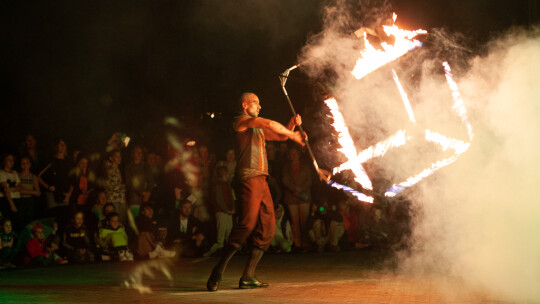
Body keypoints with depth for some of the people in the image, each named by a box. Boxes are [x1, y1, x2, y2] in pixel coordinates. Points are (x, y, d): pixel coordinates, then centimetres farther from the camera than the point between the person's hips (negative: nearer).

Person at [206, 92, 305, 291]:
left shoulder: (259, 130, 29)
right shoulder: (240, 121, 2)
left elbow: (281, 135, 32)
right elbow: (270, 124, -10)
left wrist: (292, 124, 13)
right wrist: (293, 135, -4)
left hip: (261, 181, 9)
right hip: (249, 179, -9)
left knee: (267, 229, 1)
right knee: (247, 224, -19)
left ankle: (247, 278, 1)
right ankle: (217, 273, -13)